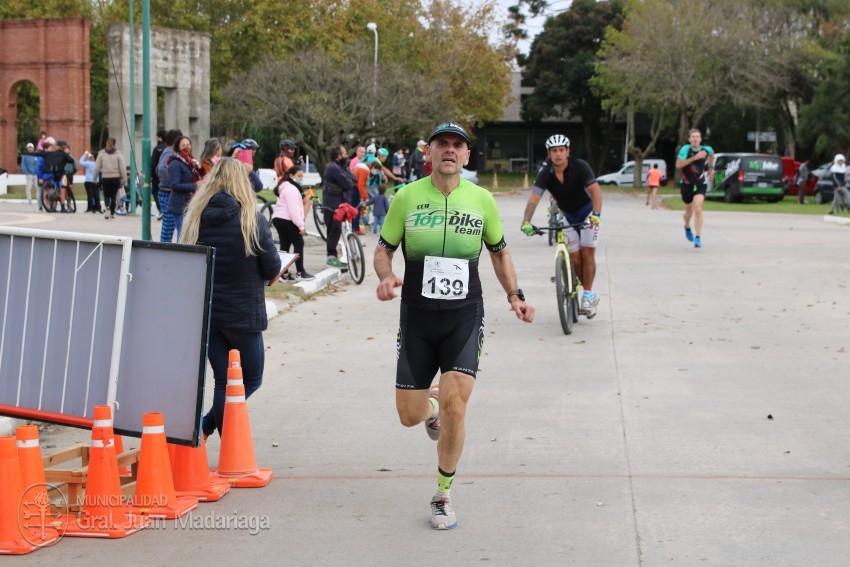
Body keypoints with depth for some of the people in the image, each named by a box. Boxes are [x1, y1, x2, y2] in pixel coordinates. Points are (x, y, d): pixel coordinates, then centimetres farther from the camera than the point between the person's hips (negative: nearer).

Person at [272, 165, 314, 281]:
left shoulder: (287, 187, 21)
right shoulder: (291, 189, -14)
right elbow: (293, 209, -21)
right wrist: (301, 225, -21)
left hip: (279, 219, 11)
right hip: (286, 220, -11)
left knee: (284, 246, 9)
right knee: (299, 243, -6)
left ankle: (284, 273, 8)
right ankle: (300, 273, -5)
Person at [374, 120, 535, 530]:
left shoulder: (482, 200, 1)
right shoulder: (407, 197, -2)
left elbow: (498, 251, 16)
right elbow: (383, 249, 5)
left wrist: (514, 295, 4)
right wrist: (386, 277, -16)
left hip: (464, 316, 0)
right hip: (417, 316, 1)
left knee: (453, 404, -16)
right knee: (409, 416, 3)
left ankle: (443, 496, 4)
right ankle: (430, 405, 44)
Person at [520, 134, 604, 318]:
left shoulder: (580, 166, -24)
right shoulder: (545, 173, -19)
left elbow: (595, 191, -33)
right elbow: (534, 198, -28)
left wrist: (596, 215, -49)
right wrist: (526, 221, -43)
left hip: (587, 211, -3)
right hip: (566, 215, 3)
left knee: (587, 253, -13)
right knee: (575, 257, -2)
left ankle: (588, 295, -4)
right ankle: (590, 293, 15)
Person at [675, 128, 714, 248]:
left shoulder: (707, 150, -7)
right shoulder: (685, 149, -16)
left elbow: (711, 154, 20)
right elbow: (678, 165, -27)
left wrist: (710, 168, 18)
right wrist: (694, 158, -31)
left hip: (700, 184, 0)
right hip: (686, 184, 0)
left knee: (698, 209, -19)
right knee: (689, 212, 15)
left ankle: (698, 238, -17)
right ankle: (687, 228, 50)